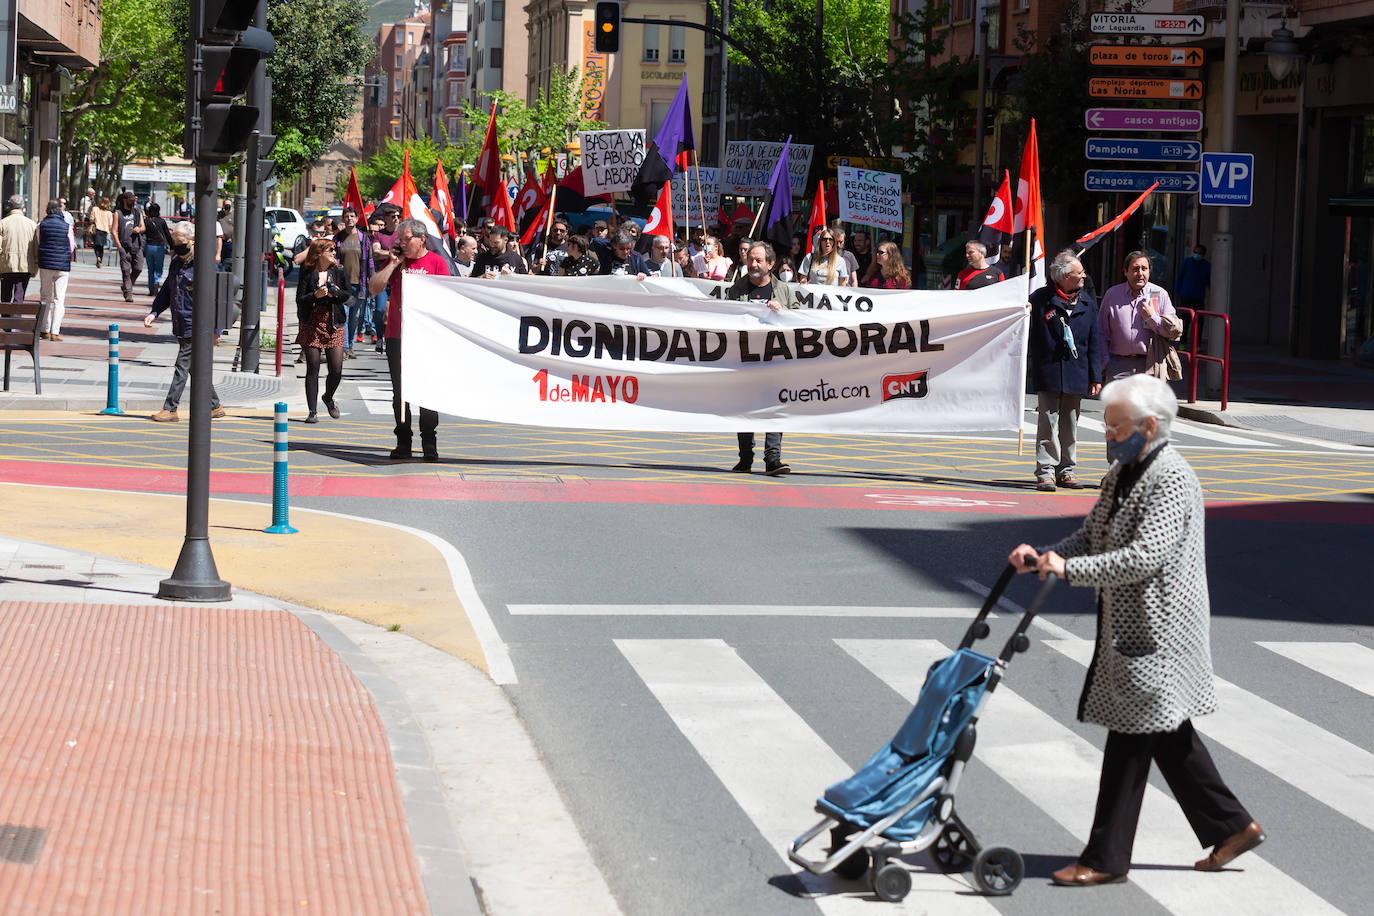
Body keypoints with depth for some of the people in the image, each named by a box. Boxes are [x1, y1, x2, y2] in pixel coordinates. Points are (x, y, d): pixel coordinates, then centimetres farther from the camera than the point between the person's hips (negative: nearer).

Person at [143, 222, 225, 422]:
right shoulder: (176, 262, 11)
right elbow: (166, 291, 22)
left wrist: (215, 329, -13)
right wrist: (154, 312, 9)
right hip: (180, 326, 8)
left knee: (182, 366, -7)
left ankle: (170, 409, -4)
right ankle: (214, 406, 23)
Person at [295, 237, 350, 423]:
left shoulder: (340, 271, 6)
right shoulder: (307, 273, 0)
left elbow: (351, 295, 8)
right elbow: (299, 300, -2)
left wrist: (337, 293, -11)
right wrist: (316, 295, -18)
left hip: (334, 325, 2)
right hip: (311, 325, -2)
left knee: (336, 370, -4)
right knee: (313, 369, -1)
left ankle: (328, 398, 27)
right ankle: (312, 412, 5)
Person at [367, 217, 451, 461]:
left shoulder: (436, 262, 1)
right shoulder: (395, 261, 10)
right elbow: (373, 288, 2)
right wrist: (394, 264, -3)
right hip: (397, 336, 3)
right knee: (400, 393, 5)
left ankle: (429, 444, 4)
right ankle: (403, 443, 11)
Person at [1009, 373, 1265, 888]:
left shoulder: (1172, 479, -18)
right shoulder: (1121, 474, 12)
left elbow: (1147, 556, -27)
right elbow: (1091, 537, 15)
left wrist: (1070, 569, -29)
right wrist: (1042, 557, -3)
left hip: (1154, 631, -10)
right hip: (1127, 626, 10)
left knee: (1130, 739, -4)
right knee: (1169, 734, 16)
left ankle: (1106, 859, 3)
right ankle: (1231, 827, 26)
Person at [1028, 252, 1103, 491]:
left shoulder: (1087, 301, 9)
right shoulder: (1041, 299, -3)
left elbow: (1094, 341, 10)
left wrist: (1095, 376, 7)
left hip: (1076, 373, 4)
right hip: (1048, 372, -4)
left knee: (1070, 425, 10)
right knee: (1048, 425, -6)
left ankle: (1067, 471, 17)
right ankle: (1045, 472, -3)